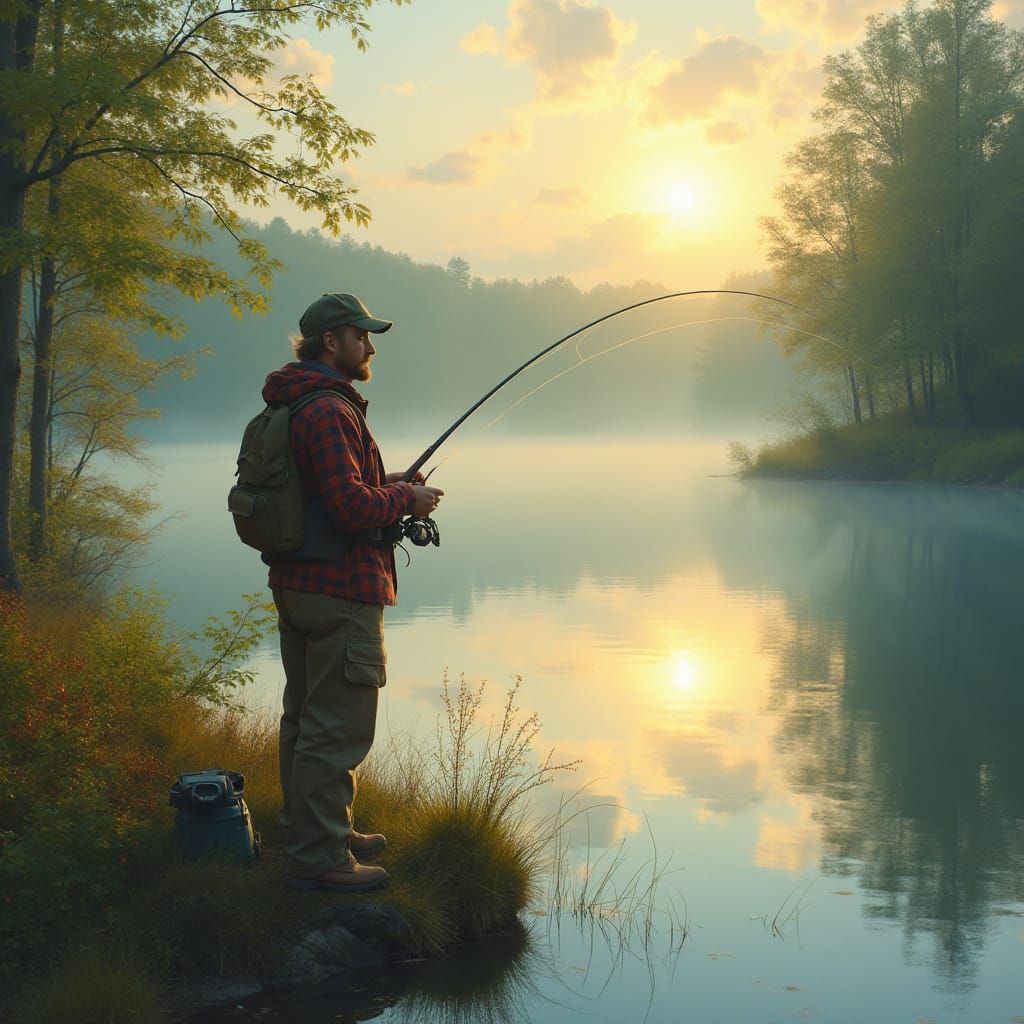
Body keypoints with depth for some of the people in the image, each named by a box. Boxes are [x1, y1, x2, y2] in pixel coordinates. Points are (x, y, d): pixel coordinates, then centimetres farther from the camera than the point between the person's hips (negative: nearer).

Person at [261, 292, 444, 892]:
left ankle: (312, 831, 32)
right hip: (339, 591, -11)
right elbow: (350, 505, -26)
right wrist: (406, 498, -9)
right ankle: (319, 857, 0)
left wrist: (383, 483, 12)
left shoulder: (293, 408, 16)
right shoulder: (330, 410, -19)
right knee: (338, 725, -5)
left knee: (307, 717, 19)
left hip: (298, 583, 11)